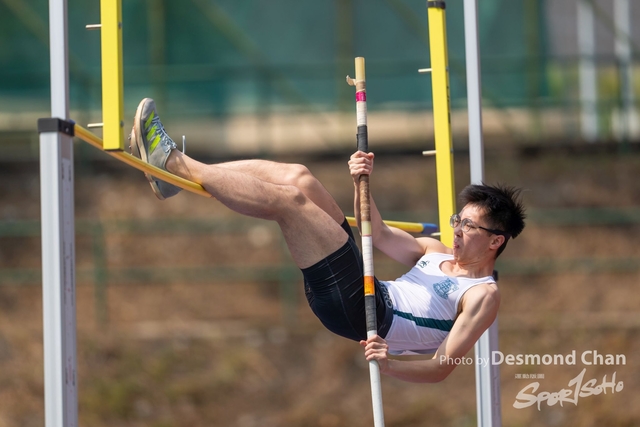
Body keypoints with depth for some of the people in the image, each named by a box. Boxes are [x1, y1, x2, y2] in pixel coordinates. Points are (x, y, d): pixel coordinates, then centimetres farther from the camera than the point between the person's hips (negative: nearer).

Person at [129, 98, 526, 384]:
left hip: (360, 312, -9)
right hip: (363, 293, 9)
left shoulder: (483, 295, -4)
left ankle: (175, 164, -11)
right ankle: (177, 169, -3)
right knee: (297, 177, 0)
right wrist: (362, 183, 11)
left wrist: (390, 363, -32)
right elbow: (378, 233, 28)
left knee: (288, 198, -18)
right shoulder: (436, 252, 21)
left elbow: (443, 367, -14)